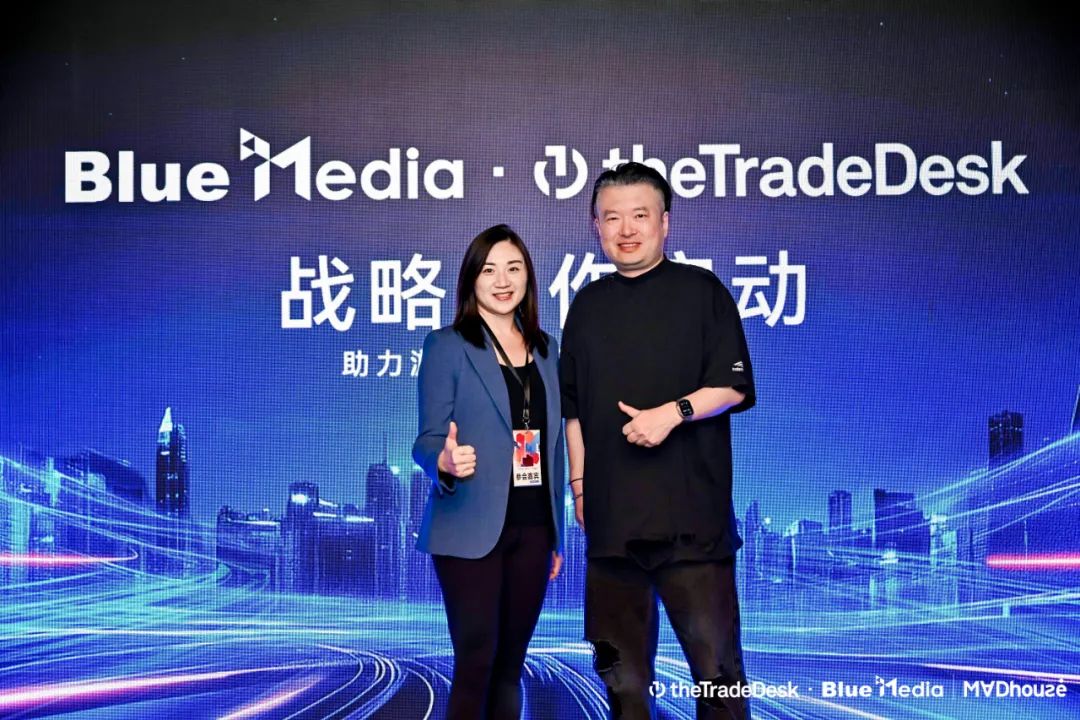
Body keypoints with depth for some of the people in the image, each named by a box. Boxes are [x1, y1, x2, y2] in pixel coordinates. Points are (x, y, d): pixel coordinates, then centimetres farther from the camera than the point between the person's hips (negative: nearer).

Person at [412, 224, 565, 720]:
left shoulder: (545, 349, 12)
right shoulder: (446, 345, -3)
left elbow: (551, 445, 15)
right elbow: (427, 439, -6)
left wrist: (556, 534, 14)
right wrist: (445, 462, -30)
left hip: (533, 529, 5)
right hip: (472, 530, -5)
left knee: (511, 663, 9)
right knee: (475, 662, -6)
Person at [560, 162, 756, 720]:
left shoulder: (701, 291, 2)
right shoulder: (588, 305, 14)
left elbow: (733, 386, -3)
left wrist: (674, 412, -18)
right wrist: (578, 483, 12)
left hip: (691, 511, -4)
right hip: (610, 512, 5)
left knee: (714, 655, -5)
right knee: (620, 661, 10)